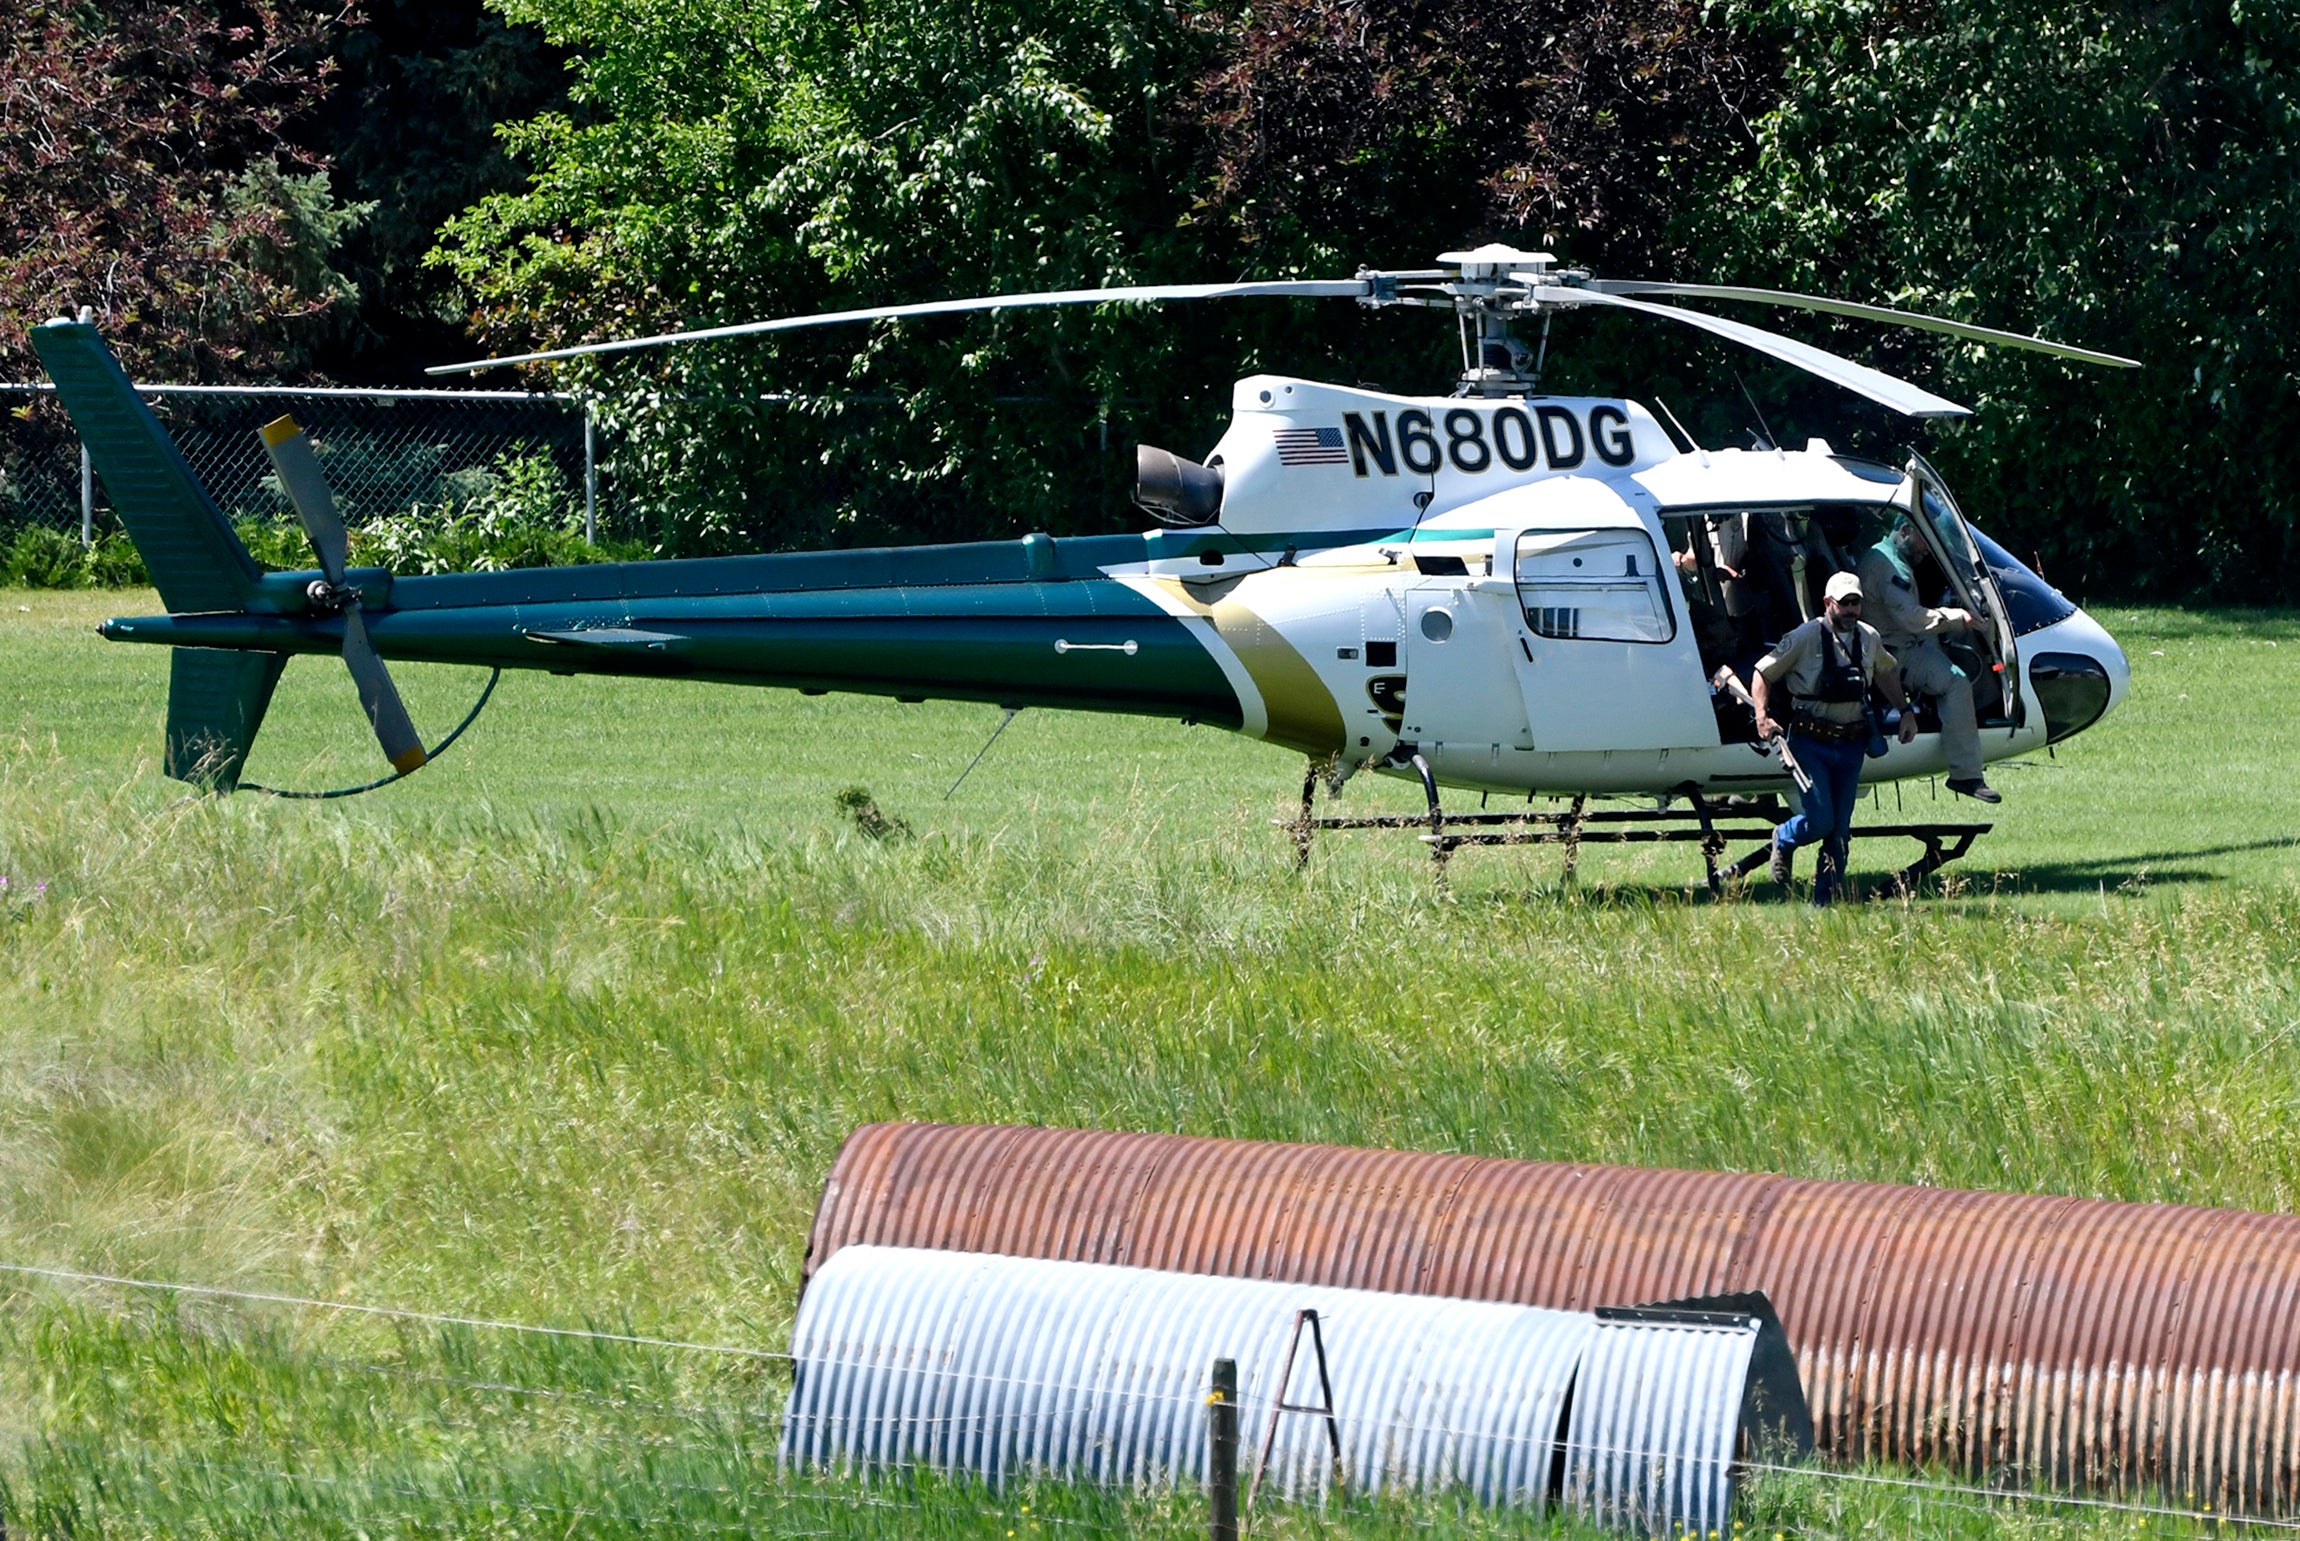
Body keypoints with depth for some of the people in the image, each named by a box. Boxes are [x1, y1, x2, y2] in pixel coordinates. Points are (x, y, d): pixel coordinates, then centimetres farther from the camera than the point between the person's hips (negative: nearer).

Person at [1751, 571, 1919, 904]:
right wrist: (1762, 717, -16)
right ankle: (1783, 841, 22)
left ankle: (1824, 900, 13)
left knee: (1840, 829, 4)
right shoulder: (1806, 637, -8)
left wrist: (1905, 711, 20)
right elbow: (1763, 673, -3)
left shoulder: (1869, 638, 7)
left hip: (1852, 743, 5)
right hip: (1811, 742, -5)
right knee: (1820, 821, -12)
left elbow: (1886, 671, 28)